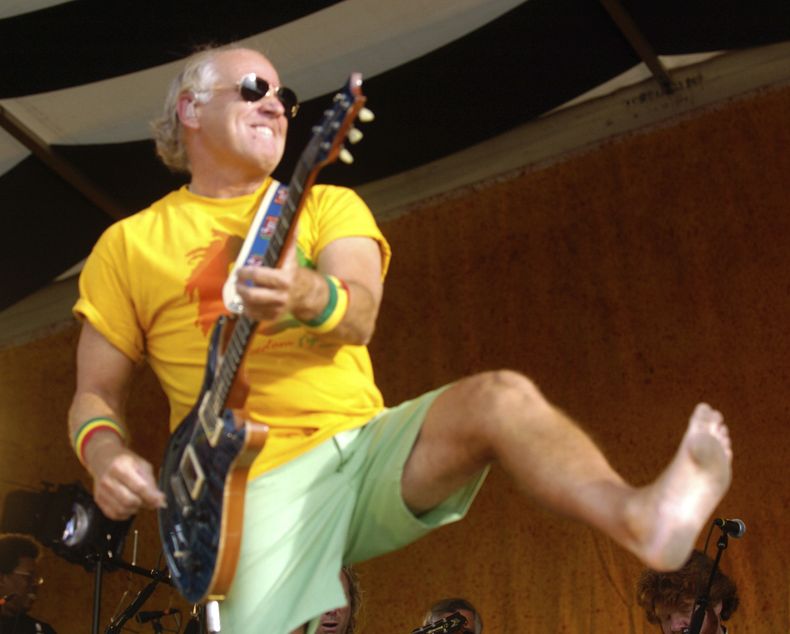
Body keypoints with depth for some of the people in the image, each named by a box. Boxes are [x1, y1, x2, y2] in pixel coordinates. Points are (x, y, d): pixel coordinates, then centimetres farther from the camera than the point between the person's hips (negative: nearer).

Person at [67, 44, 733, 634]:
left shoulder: (327, 205, 14)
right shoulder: (129, 244, 10)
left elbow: (359, 316, -7)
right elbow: (95, 397, 12)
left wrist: (309, 296, -33)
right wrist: (106, 455, -12)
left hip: (373, 447, 2)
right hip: (260, 486, -1)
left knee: (500, 398, -26)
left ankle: (642, 517, -47)